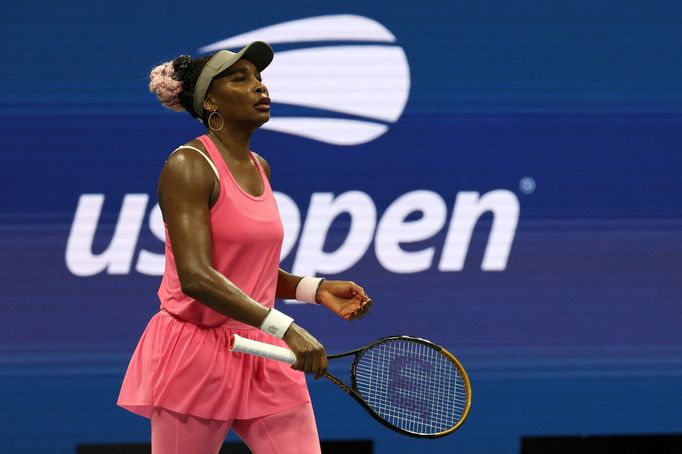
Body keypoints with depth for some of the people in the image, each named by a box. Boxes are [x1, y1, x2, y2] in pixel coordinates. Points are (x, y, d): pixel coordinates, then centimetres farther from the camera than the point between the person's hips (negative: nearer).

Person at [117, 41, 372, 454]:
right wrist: (286, 328, -28)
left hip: (263, 356, 7)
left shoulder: (260, 168, 12)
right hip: (198, 354, -7)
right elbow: (195, 277, -24)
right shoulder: (189, 166, -13)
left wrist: (317, 289, 2)